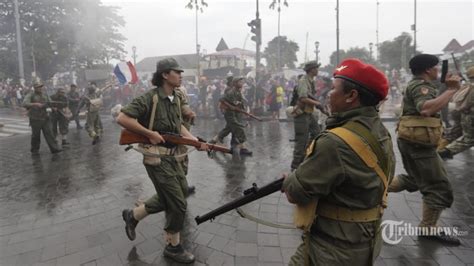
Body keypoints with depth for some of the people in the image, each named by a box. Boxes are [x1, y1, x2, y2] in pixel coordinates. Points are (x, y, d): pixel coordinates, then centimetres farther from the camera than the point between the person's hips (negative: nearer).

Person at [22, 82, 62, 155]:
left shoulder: (45, 95, 12)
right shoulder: (30, 95, -4)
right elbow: (25, 104, -18)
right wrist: (35, 104, -31)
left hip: (45, 118, 4)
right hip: (35, 119, -3)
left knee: (49, 133, -2)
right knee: (36, 135, 5)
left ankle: (54, 148, -5)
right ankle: (34, 150, 19)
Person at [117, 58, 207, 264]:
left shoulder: (175, 99, 7)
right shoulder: (150, 98, -19)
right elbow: (122, 118, -23)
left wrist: (195, 140, 0)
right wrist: (150, 134, -23)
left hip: (171, 156, 9)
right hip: (156, 157, -9)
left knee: (174, 194, 22)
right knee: (178, 203, -1)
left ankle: (133, 215, 36)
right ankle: (173, 247, 21)